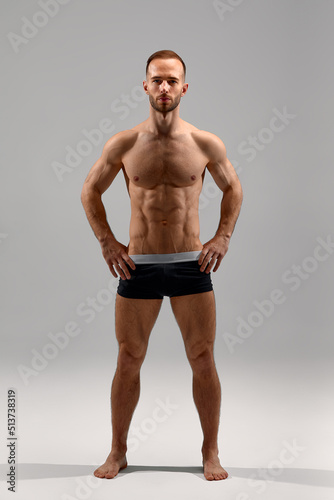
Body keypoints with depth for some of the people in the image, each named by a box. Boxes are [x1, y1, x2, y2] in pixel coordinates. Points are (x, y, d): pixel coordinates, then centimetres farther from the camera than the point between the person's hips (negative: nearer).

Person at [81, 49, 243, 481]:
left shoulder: (206, 144, -1)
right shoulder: (123, 144, -2)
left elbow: (233, 188, 14)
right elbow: (90, 191, 10)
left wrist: (222, 237, 4)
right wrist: (107, 242, 2)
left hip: (191, 265, 0)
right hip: (138, 265, 0)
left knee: (203, 360, 4)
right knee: (128, 361, 6)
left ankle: (210, 451, 22)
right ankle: (117, 451, 23)